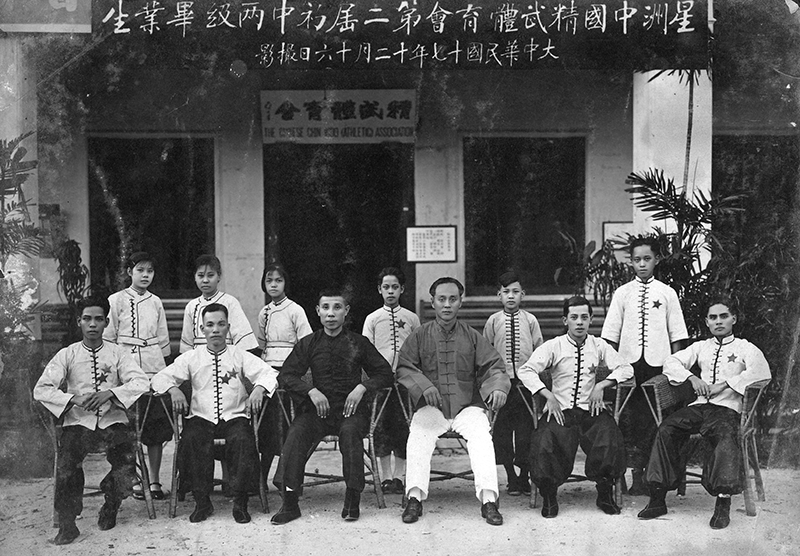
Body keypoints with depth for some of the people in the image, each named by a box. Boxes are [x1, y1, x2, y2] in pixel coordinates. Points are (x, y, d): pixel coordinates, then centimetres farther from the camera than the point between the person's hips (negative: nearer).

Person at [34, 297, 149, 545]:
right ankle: (67, 523, -12)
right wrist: (74, 399, -16)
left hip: (113, 420, 1)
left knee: (125, 460, -23)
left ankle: (110, 507, 9)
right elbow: (41, 389, -1)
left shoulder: (118, 354, 7)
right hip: (78, 422, 0)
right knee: (67, 462, -28)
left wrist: (110, 393, -21)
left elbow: (141, 382, -5)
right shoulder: (67, 355, 6)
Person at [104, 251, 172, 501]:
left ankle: (155, 481, 9)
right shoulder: (116, 300, 2)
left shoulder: (156, 302, 13)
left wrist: (161, 367, 12)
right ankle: (136, 481, 7)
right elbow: (108, 338, 2)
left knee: (157, 428, 2)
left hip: (154, 369, 3)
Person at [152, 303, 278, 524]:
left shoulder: (241, 356, 11)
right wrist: (173, 390, -13)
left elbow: (268, 374, 2)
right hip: (201, 418, 1)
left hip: (234, 417, -1)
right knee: (191, 439, -31)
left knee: (243, 440, -32)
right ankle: (202, 502, -16)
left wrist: (259, 389, -19)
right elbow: (160, 377, 8)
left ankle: (240, 502, -18)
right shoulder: (191, 358, 13)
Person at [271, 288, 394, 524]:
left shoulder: (359, 343, 9)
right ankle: (289, 502, -28)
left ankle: (353, 499, -26)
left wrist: (362, 387, -8)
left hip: (350, 407, -1)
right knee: (296, 432, -29)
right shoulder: (308, 344, 11)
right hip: (318, 407, 1)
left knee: (350, 431, -35)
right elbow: (287, 374, 6)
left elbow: (385, 373, 10)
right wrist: (311, 391, -11)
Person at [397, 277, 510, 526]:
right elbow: (404, 368, 3)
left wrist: (498, 387, -14)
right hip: (431, 407, 0)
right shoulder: (420, 336, 11)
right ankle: (414, 498, -30)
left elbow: (494, 367, 8)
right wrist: (424, 386, -15)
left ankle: (488, 500, -32)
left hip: (467, 405, 0)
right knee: (418, 434, -29)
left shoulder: (472, 336, 13)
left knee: (481, 435, -28)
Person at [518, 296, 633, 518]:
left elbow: (626, 368, 8)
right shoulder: (553, 346, 2)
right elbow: (525, 371, -7)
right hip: (561, 411, -1)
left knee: (610, 440, -28)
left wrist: (601, 385, -7)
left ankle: (605, 494, -4)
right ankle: (549, 495, -5)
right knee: (544, 443, -30)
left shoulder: (599, 346, 10)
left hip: (592, 411, 2)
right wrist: (548, 396, -17)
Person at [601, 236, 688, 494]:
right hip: (628, 363, 1)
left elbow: (676, 335, 5)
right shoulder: (622, 293, 6)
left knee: (655, 420, 1)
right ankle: (636, 475, 7)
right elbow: (611, 334, 6)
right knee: (630, 419, 0)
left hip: (658, 364, 0)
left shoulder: (667, 293, 5)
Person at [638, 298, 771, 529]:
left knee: (726, 436, -38)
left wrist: (725, 384, -15)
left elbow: (762, 372, -10)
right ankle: (658, 498, -24)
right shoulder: (701, 347, 24)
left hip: (727, 408, -3)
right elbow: (671, 362, 17)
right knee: (666, 429, -24)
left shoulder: (745, 348, 11)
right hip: (699, 406, 4)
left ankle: (723, 503, -39)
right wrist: (692, 378, -2)